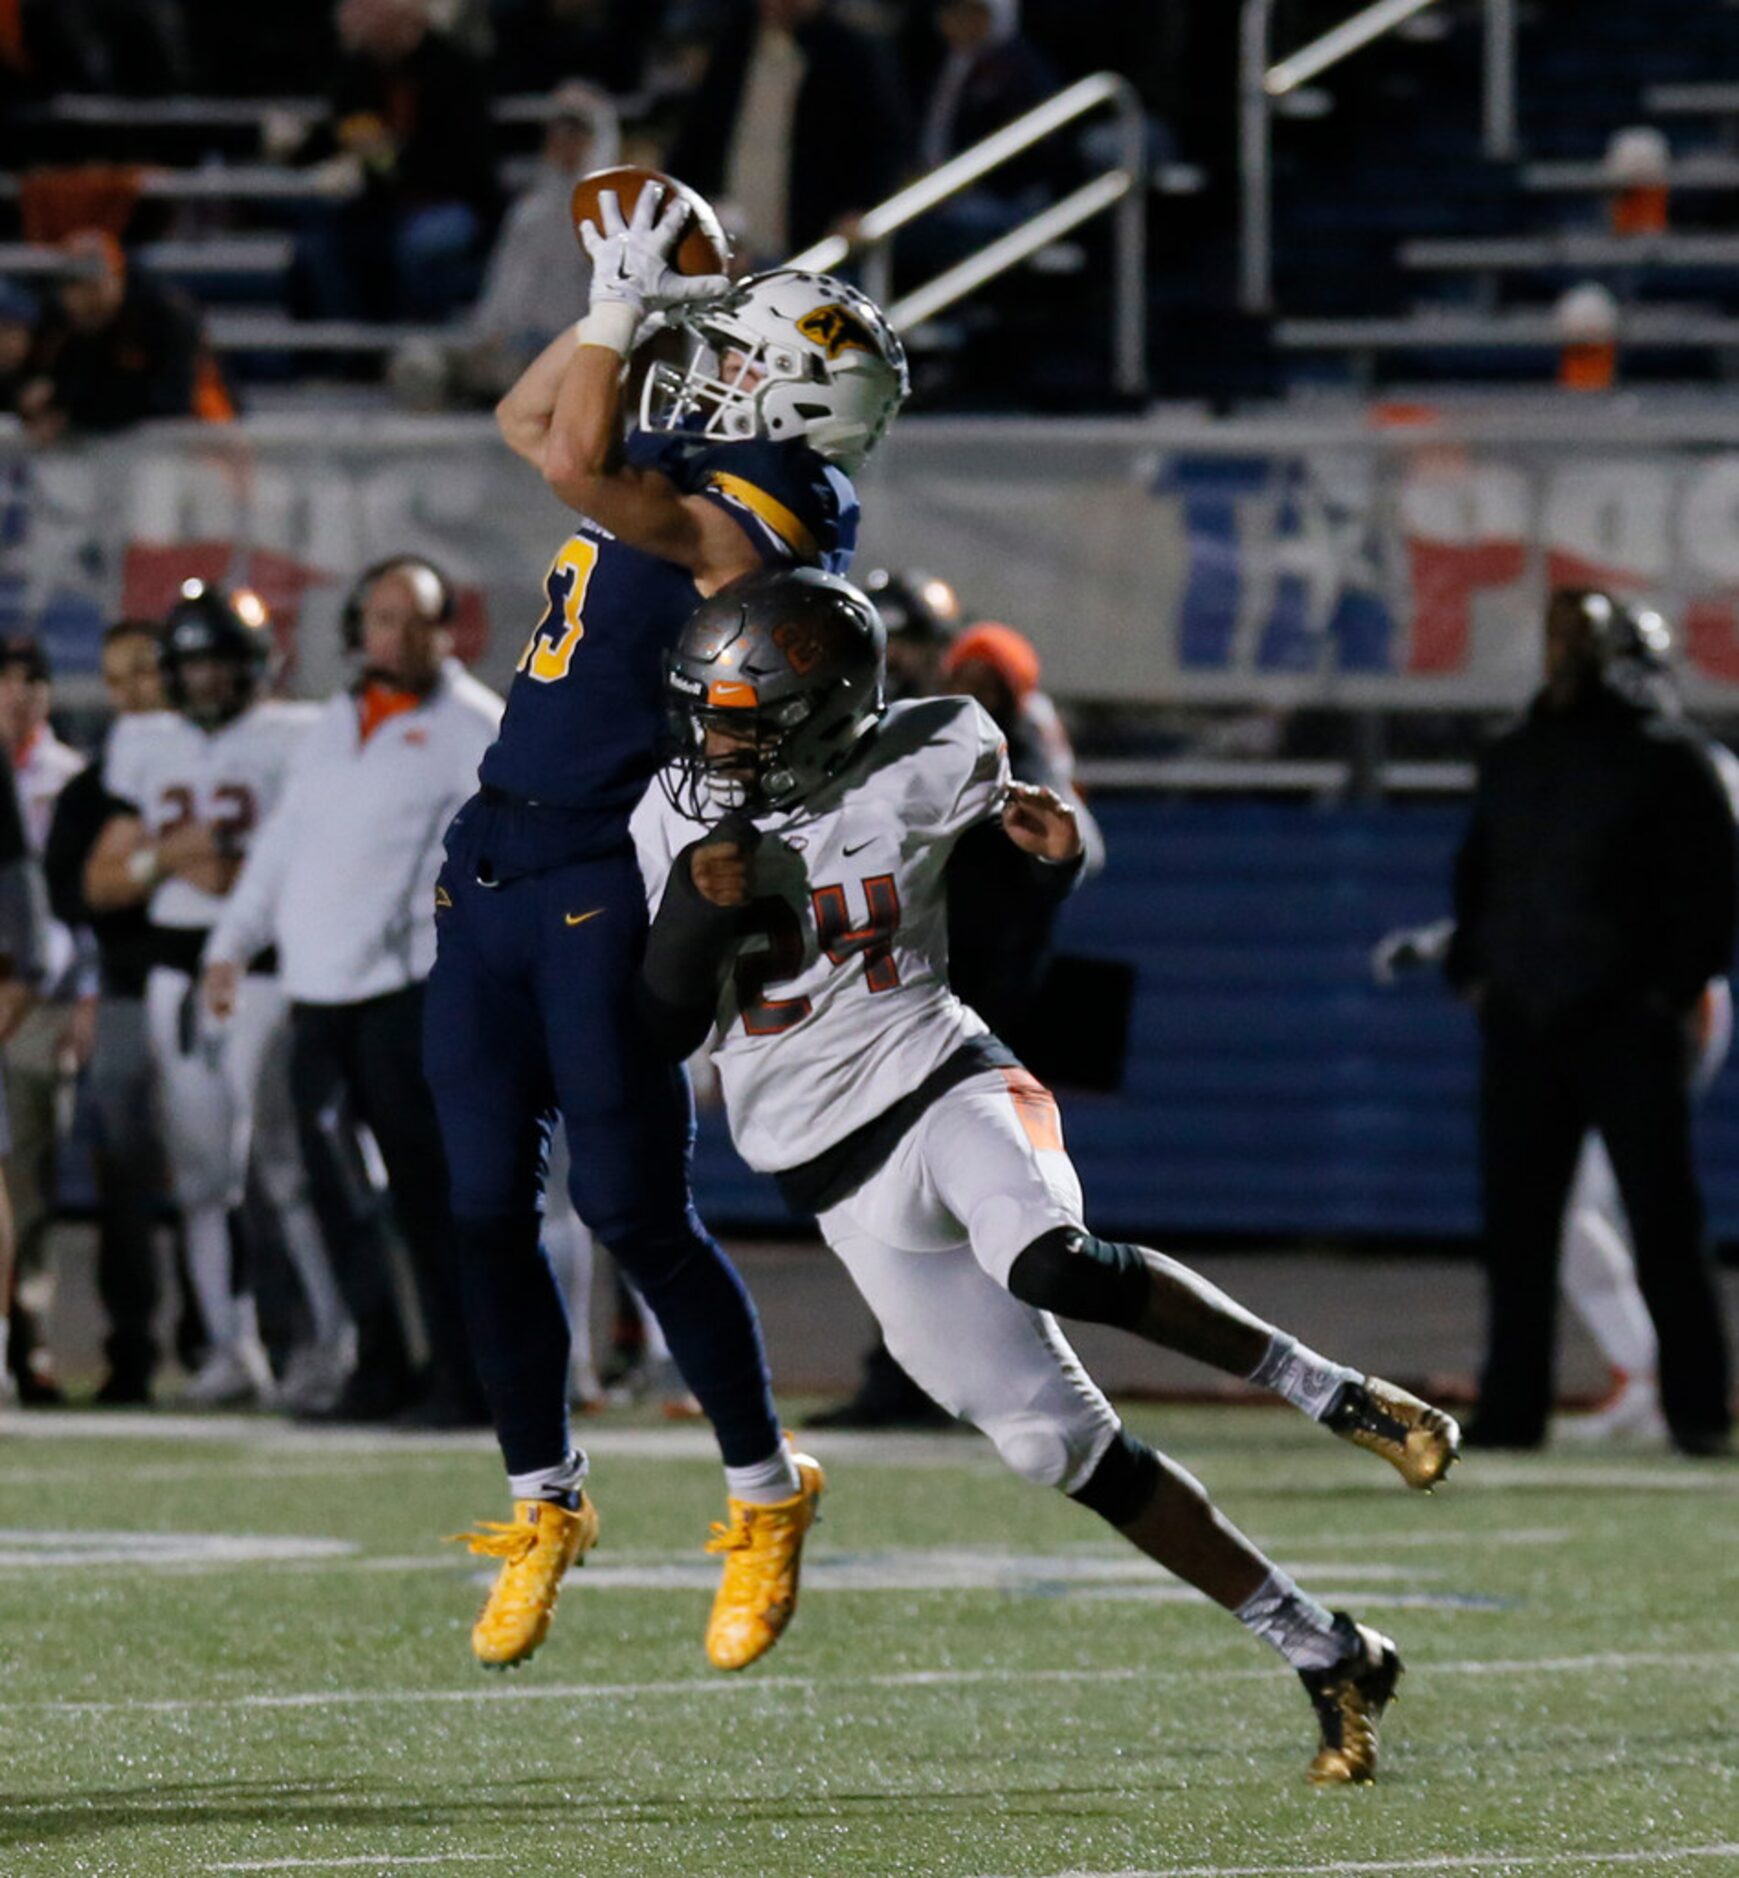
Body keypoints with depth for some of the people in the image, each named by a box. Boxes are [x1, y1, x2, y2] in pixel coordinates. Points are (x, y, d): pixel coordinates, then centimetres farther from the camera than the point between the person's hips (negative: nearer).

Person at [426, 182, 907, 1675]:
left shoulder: (746, 521, -16)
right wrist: (629, 306, 15)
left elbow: (574, 461, -27)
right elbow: (529, 425, 26)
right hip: (495, 874, 9)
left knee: (636, 1216, -6)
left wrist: (624, 306, -15)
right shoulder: (688, 478, 12)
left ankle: (768, 1498, 10)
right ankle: (543, 1507, 18)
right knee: (489, 1213, 7)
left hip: (606, 892, -9)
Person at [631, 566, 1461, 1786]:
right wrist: (698, 915, -17)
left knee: (1049, 1263, -39)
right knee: (1055, 1443, -6)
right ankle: (1328, 1660, 2)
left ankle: (1340, 1398, -21)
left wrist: (1054, 852, -12)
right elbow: (662, 1033, 0)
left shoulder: (918, 778, -7)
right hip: (840, 1173, 3)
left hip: (940, 1081, -3)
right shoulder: (677, 818, 0)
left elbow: (1017, 908, 11)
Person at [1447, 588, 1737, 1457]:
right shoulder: (1514, 759, 16)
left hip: (1628, 1025, -5)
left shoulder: (1666, 755, 0)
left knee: (1662, 1216, -5)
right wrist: (1470, 970, 11)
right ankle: (1511, 1408, 7)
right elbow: (1476, 872, 24)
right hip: (1522, 1021, 5)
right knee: (1516, 1225, 3)